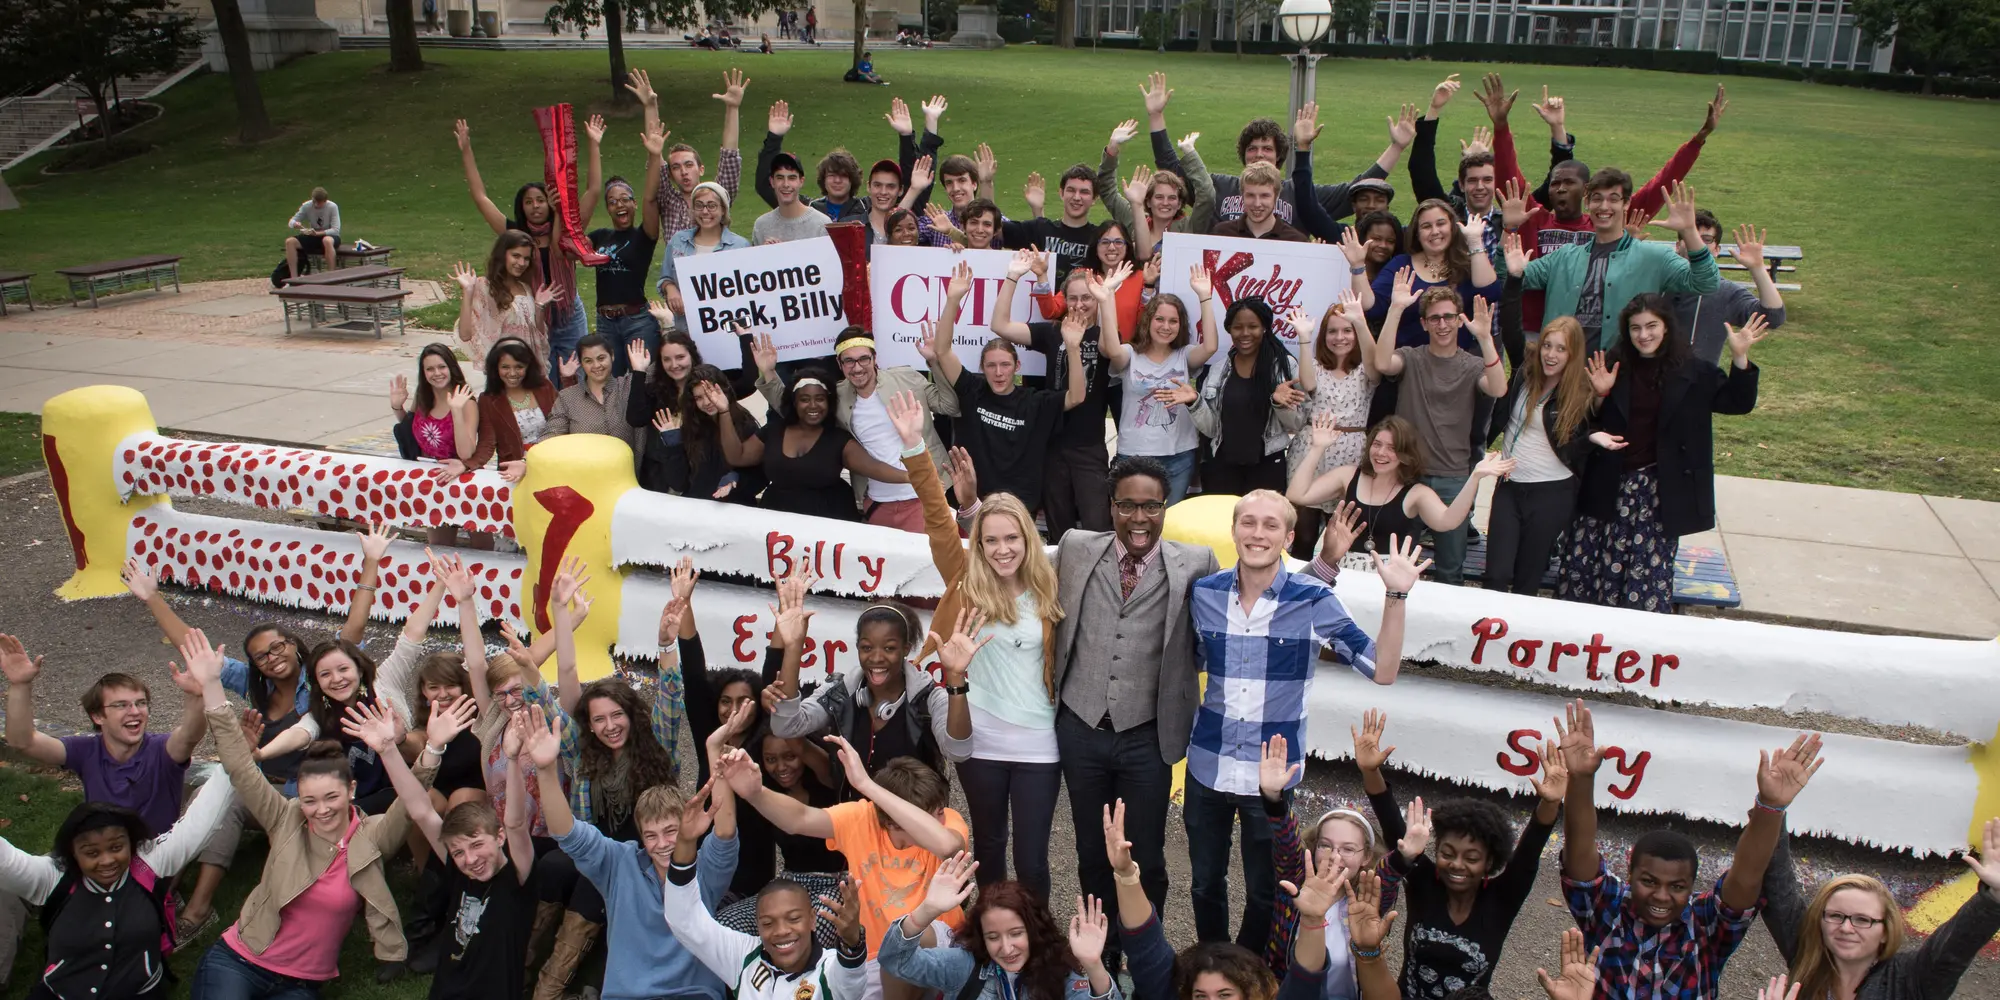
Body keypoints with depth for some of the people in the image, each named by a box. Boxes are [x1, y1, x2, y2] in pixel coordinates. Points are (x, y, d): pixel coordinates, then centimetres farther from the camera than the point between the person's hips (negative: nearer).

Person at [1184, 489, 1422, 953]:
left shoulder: (1313, 600, -13)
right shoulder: (1204, 592, -4)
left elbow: (1382, 671, -14)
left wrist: (1396, 596, -22)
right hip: (1207, 770, 3)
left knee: (1265, 894, 15)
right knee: (1205, 884, 19)